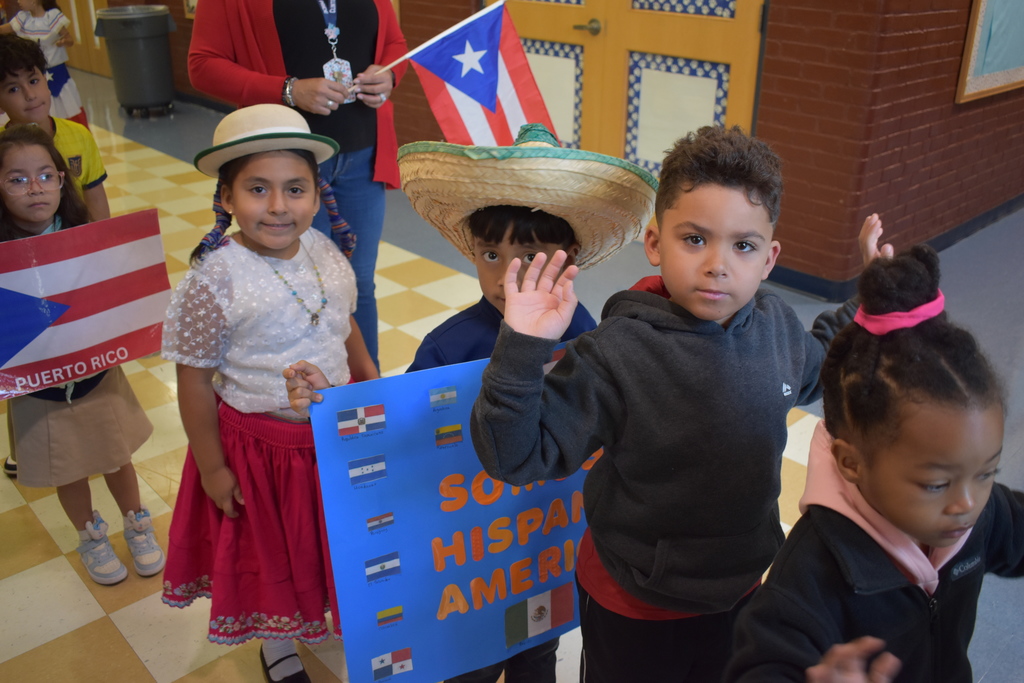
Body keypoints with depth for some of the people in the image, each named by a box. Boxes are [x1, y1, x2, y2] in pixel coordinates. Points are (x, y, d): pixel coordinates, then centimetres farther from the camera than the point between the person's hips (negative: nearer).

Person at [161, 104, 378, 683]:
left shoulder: (322, 250, -9)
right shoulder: (213, 282, -25)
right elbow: (195, 381, -17)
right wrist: (212, 468, -12)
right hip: (262, 444, -5)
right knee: (272, 550, 19)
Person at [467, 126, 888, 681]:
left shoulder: (776, 325, -9)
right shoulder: (618, 353, -29)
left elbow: (813, 369, 16)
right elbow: (517, 456, -29)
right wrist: (522, 350, -41)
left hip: (740, 587, 5)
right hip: (633, 608, -5)